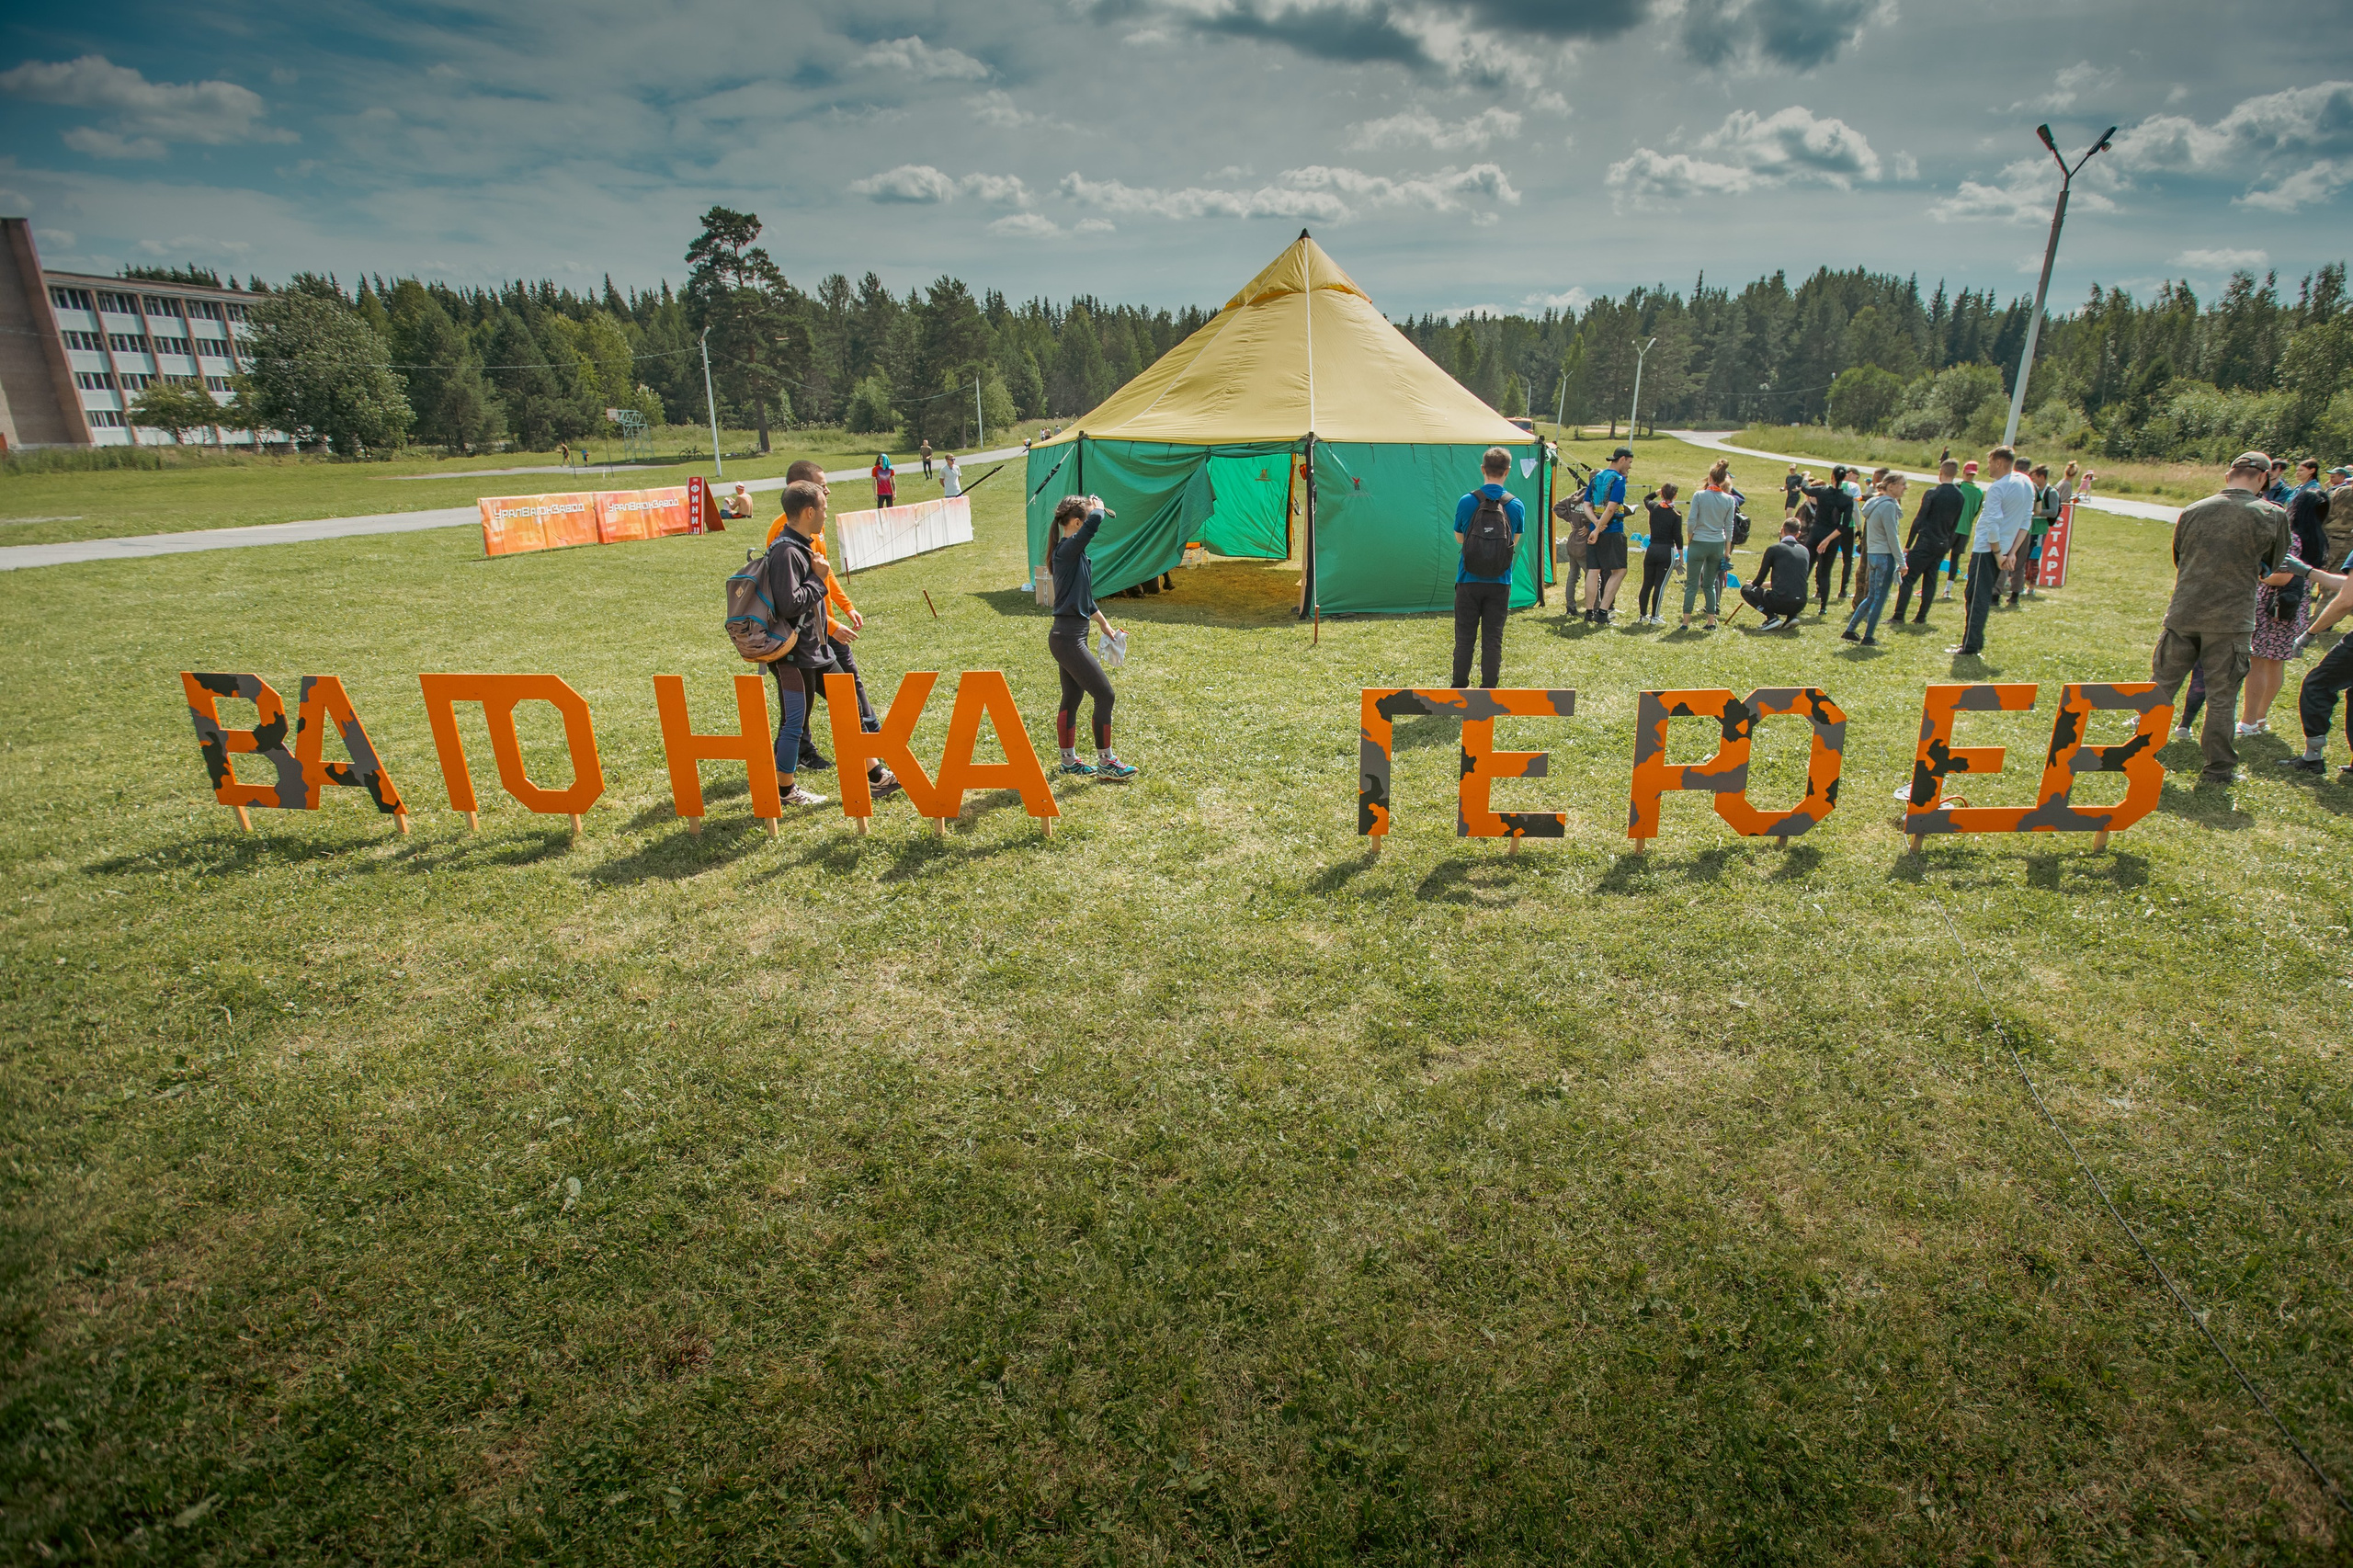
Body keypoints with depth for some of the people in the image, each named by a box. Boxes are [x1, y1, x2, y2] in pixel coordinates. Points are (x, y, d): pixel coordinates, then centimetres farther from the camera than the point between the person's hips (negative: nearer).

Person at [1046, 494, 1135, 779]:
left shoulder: (1076, 553, 14)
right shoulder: (1067, 549, -16)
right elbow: (1095, 521, -33)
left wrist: (1104, 623, 31)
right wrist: (1098, 508, -11)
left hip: (1070, 637, 10)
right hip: (1068, 638, -10)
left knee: (1071, 699, 16)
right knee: (1104, 694, -5)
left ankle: (1069, 760, 27)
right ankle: (1105, 761, 5)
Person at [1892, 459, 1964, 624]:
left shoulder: (1933, 493, -10)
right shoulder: (1959, 496, 8)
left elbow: (1919, 519, -11)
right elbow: (1955, 524, 13)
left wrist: (1908, 545, -8)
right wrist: (1948, 544, 21)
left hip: (1926, 543, -6)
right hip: (1942, 545, 6)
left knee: (1908, 578, -4)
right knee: (1930, 580, 11)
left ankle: (1898, 617, -10)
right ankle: (1921, 618, 10)